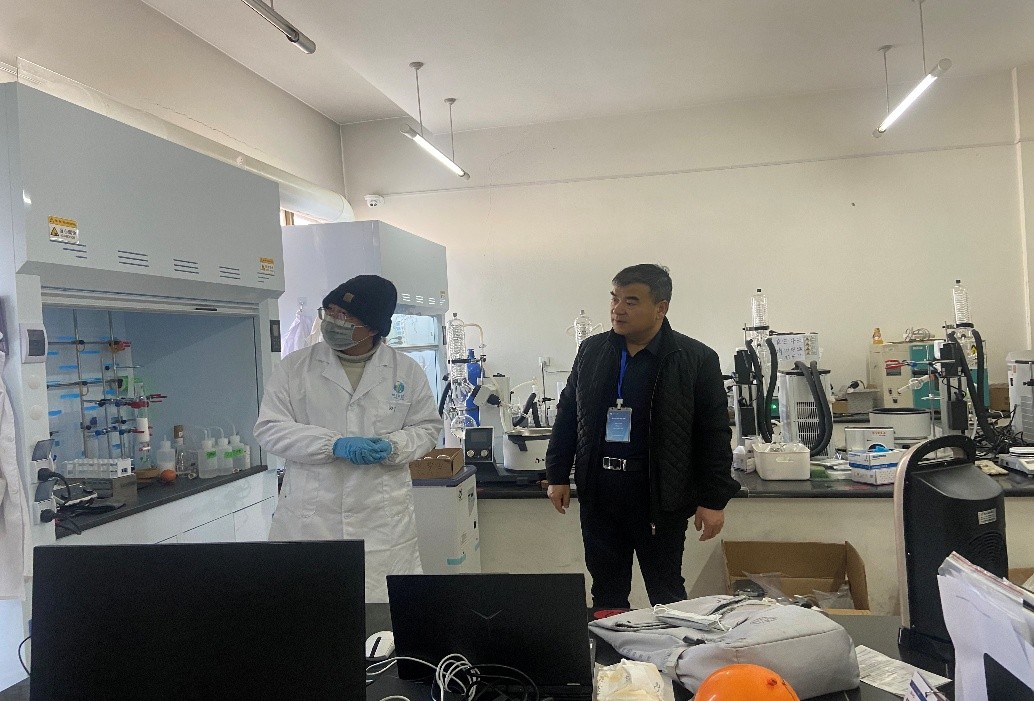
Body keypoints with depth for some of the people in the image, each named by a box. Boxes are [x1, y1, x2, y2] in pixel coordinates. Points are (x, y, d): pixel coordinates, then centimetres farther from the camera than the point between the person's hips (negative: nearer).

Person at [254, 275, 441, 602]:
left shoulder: (407, 371, 4)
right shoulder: (295, 366, 2)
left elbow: (427, 427, 12)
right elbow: (268, 428, 0)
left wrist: (393, 447, -10)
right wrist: (334, 445, -14)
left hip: (383, 522, 0)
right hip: (309, 521, 0)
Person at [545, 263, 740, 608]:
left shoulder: (697, 359, -7)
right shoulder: (590, 351, 4)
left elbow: (714, 434, -5)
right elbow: (567, 415, 11)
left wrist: (714, 499, -8)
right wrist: (558, 476, 8)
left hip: (660, 496, -3)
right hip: (598, 492, 4)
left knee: (666, 592, 10)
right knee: (606, 591, 15)